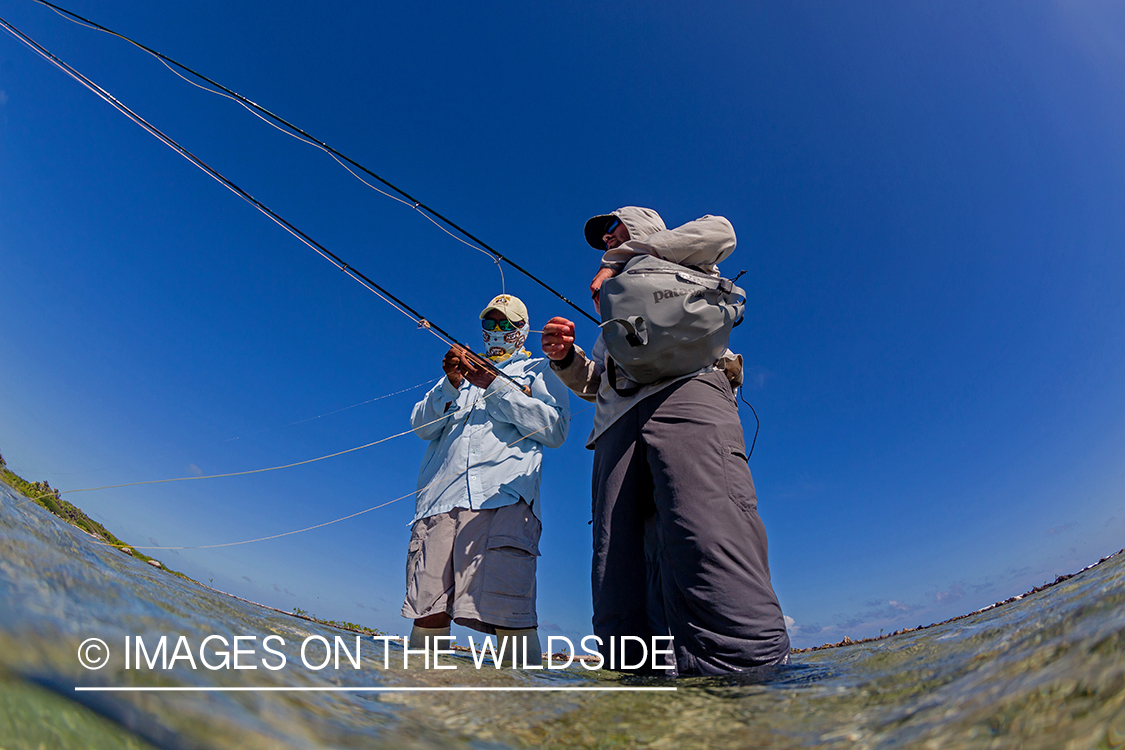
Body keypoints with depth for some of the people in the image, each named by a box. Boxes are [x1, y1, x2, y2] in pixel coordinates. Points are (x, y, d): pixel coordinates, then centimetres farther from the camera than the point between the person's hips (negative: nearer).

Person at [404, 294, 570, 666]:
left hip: (504, 497, -4)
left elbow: (555, 429, 4)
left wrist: (494, 385, -1)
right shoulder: (462, 371, 32)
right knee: (428, 614, -3)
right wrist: (450, 385, 1)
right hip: (440, 498, 4)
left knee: (510, 616, -17)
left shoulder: (538, 371, 23)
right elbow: (421, 425, 19)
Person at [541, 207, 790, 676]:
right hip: (618, 425, 6)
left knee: (706, 542, -31)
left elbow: (718, 232, 6)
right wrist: (565, 358, 13)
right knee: (618, 583, -12)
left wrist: (621, 260, 10)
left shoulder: (682, 264, 31)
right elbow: (595, 384, 36)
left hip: (686, 388, -6)